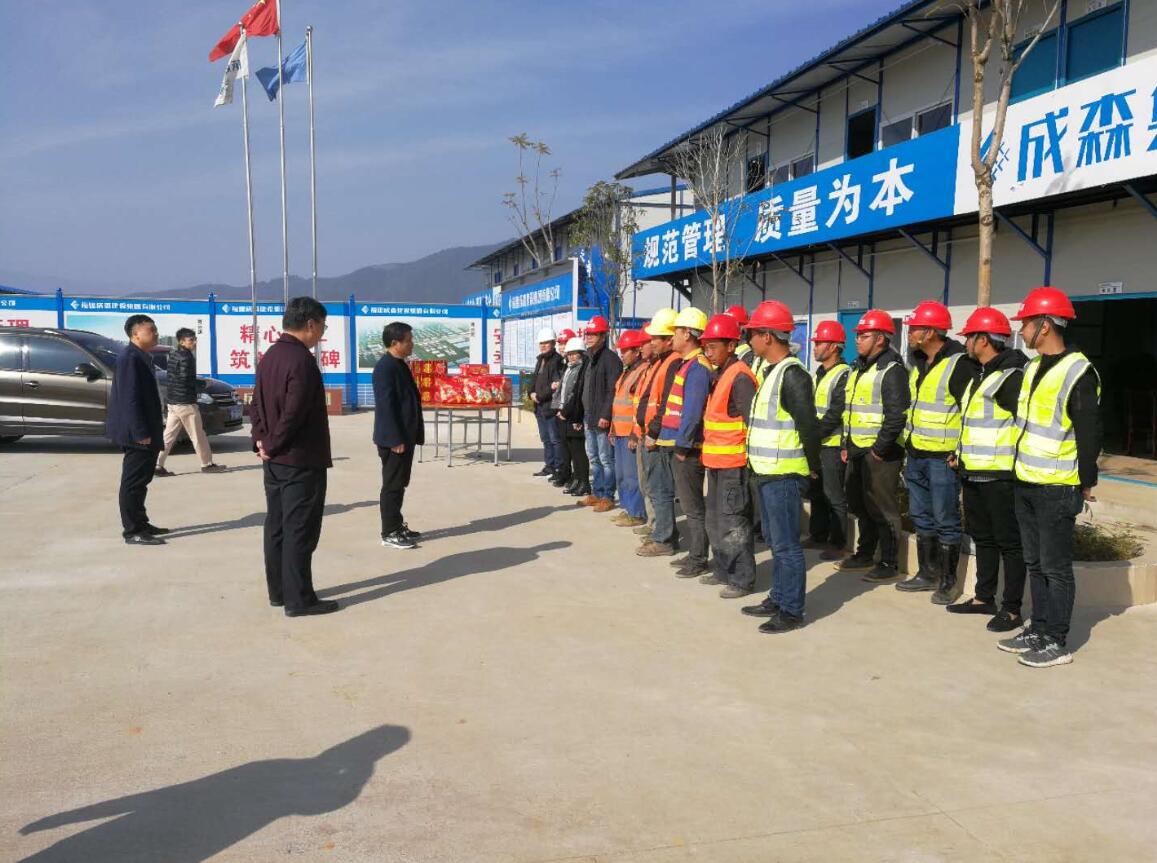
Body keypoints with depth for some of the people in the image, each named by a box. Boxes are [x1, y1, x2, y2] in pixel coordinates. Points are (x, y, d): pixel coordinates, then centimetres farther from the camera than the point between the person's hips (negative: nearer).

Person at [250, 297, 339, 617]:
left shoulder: (270, 356, 12)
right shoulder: (302, 360, -18)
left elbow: (257, 404, 14)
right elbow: (294, 413, -22)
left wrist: (262, 440, 5)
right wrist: (273, 446, -10)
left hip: (275, 460, 9)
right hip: (301, 461, -9)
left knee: (277, 527, 13)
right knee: (300, 531, -4)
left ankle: (278, 591, 22)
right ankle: (299, 599, 1)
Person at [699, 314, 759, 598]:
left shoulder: (740, 377, -17)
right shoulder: (718, 375, 13)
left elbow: (752, 420, -19)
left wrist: (748, 456, -17)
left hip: (733, 463, -10)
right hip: (716, 461, 10)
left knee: (733, 522, -3)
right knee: (715, 520, 17)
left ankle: (742, 579, 7)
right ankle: (723, 570, 30)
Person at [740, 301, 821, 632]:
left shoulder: (792, 374, -17)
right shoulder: (771, 370, 14)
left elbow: (808, 426, -19)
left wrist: (813, 467, -10)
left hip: (784, 475, -10)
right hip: (767, 471, 10)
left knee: (786, 545, -2)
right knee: (775, 540, 18)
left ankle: (791, 611, 7)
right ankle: (778, 599, 29)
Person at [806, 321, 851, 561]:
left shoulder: (844, 375, -12)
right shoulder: (818, 374, 15)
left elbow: (836, 414, -19)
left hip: (832, 445, -9)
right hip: (814, 444, 9)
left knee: (834, 496, -3)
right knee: (816, 492, 16)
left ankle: (838, 543, 5)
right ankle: (818, 536, 27)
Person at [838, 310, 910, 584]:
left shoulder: (891, 370, -13)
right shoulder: (857, 369, 16)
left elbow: (896, 416, -20)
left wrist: (879, 449, -19)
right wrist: (845, 445, 18)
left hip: (879, 454, -9)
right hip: (857, 452, 9)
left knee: (883, 509, -3)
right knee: (860, 506, 17)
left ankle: (889, 564, 6)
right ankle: (865, 554, 31)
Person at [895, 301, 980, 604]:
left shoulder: (960, 364, -14)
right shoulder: (919, 364, 13)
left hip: (943, 458, -9)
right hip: (916, 454, 9)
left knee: (946, 521, 0)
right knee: (922, 518, 15)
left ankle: (949, 581, 10)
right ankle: (927, 574, 27)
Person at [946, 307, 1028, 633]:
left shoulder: (1012, 376, -15)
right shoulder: (980, 376, 17)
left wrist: (1015, 461, -19)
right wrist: (961, 453, 22)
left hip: (1000, 475, -10)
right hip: (973, 472, 10)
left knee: (1009, 542, -1)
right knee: (982, 537, 17)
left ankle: (1012, 609, 6)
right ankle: (984, 597, 28)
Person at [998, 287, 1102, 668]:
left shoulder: (1077, 373, -15)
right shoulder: (1032, 367, 11)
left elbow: (1089, 433, -14)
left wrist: (1085, 482, -10)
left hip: (1056, 489, -8)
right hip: (1024, 483, 8)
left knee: (1055, 567, 0)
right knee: (1034, 562, 15)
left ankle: (1056, 642, 9)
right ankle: (1038, 629, 25)